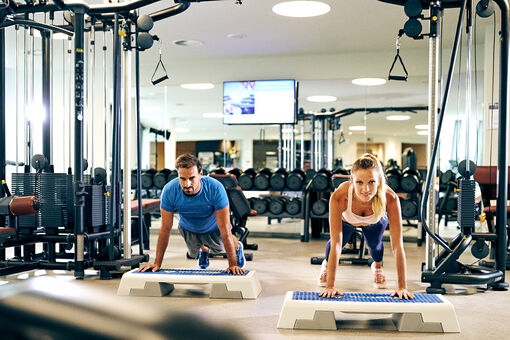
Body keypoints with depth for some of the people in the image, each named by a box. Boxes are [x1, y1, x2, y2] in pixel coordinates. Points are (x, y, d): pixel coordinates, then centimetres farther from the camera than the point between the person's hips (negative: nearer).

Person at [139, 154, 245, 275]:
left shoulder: (216, 189, -42)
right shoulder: (169, 191, -37)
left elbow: (225, 230, -38)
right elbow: (165, 228, -26)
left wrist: (233, 264, -38)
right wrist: (157, 263, -25)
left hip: (213, 227, -2)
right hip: (188, 229, 2)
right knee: (193, 253, 21)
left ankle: (237, 247, 31)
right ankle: (203, 250, 61)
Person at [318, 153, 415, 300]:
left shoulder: (390, 198, -43)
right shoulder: (339, 197, -46)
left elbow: (397, 245, -39)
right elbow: (336, 244, -43)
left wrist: (402, 287, -40)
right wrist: (330, 286, -45)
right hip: (346, 219, 0)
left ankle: (378, 266, 39)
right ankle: (327, 265, 41)